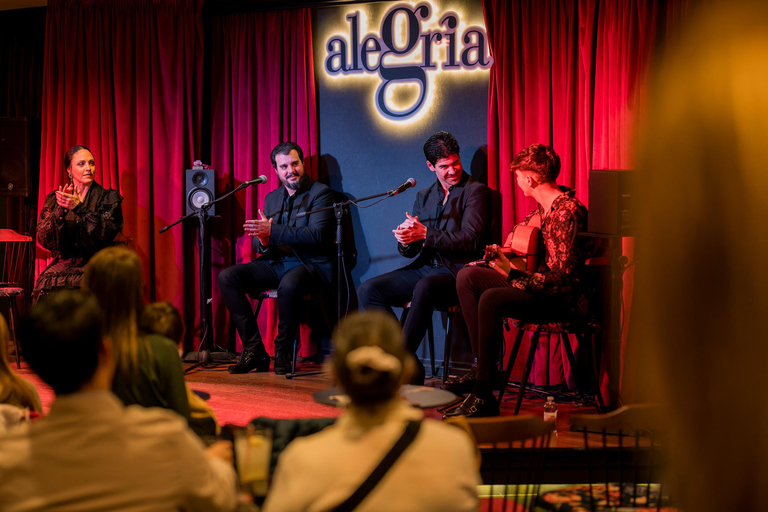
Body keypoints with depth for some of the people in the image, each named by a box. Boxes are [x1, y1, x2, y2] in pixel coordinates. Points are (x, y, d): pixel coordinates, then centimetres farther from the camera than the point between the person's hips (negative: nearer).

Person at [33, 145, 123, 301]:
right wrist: (60, 210, -14)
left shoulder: (108, 197, 6)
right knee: (46, 284, -27)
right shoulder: (54, 199, 13)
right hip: (63, 264, 2)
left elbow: (106, 234, -10)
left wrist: (79, 208, -18)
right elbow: (43, 239, 1)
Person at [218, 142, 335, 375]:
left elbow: (317, 235, -18)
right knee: (227, 277, -14)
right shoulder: (272, 198, 17)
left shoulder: (321, 193, -2)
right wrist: (263, 241, -12)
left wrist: (272, 231, -24)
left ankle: (282, 353, -18)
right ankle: (254, 350, -12)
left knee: (289, 284, -40)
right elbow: (258, 244, 15)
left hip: (310, 265, -6)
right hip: (276, 263, 6)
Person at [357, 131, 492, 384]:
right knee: (368, 290, -11)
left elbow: (471, 240, -14)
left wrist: (425, 235, -18)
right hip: (424, 268, 7)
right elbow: (409, 250, 16)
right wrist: (406, 239, -9)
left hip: (457, 272, -7)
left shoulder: (476, 192, -1)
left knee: (424, 288, -38)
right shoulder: (424, 196, 19)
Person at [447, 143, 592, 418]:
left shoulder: (567, 210, -21)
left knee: (492, 299, -32)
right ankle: (483, 366, 3)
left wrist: (513, 275, -26)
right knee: (468, 276, 6)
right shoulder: (546, 203, 8)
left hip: (566, 299, -10)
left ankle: (483, 397, -28)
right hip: (542, 284, 11)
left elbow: (562, 276, -26)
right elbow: (527, 225, 33)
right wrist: (504, 251, 19)